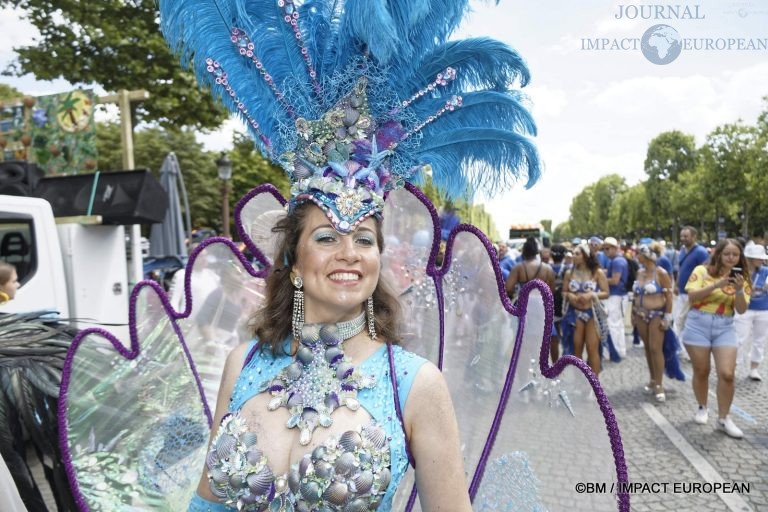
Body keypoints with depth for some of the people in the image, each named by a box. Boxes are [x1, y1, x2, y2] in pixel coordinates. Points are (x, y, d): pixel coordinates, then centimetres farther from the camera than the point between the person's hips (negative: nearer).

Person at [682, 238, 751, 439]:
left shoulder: (741, 278, 6)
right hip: (698, 325, -2)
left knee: (727, 374, -8)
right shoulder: (702, 270, -3)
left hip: (725, 328, 2)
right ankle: (702, 408, 30)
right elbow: (692, 296, -14)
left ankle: (723, 419, 7)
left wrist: (739, 290, -18)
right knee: (701, 372, 8)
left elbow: (742, 309, -1)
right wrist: (717, 285, -24)